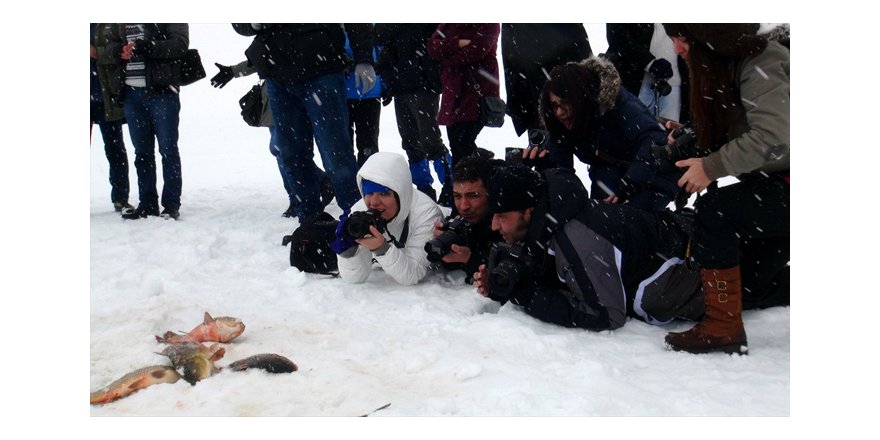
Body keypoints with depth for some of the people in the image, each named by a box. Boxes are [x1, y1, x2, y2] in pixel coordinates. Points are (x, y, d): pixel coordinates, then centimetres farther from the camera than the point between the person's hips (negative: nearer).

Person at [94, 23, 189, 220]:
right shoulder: (117, 23, 15)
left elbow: (180, 44, -12)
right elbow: (102, 50, 10)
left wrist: (146, 47, -23)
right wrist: (117, 51, -13)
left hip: (162, 91, -5)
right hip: (131, 93, 5)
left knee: (168, 150, -3)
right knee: (142, 152, 8)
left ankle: (171, 205, 2)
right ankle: (147, 204, 16)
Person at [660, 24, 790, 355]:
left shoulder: (761, 65, -20)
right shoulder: (725, 67, 8)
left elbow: (772, 135, -32)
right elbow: (722, 135, 12)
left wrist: (711, 167, -26)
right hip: (773, 185, 10)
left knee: (713, 210, -25)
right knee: (752, 276, 12)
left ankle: (723, 327, -19)